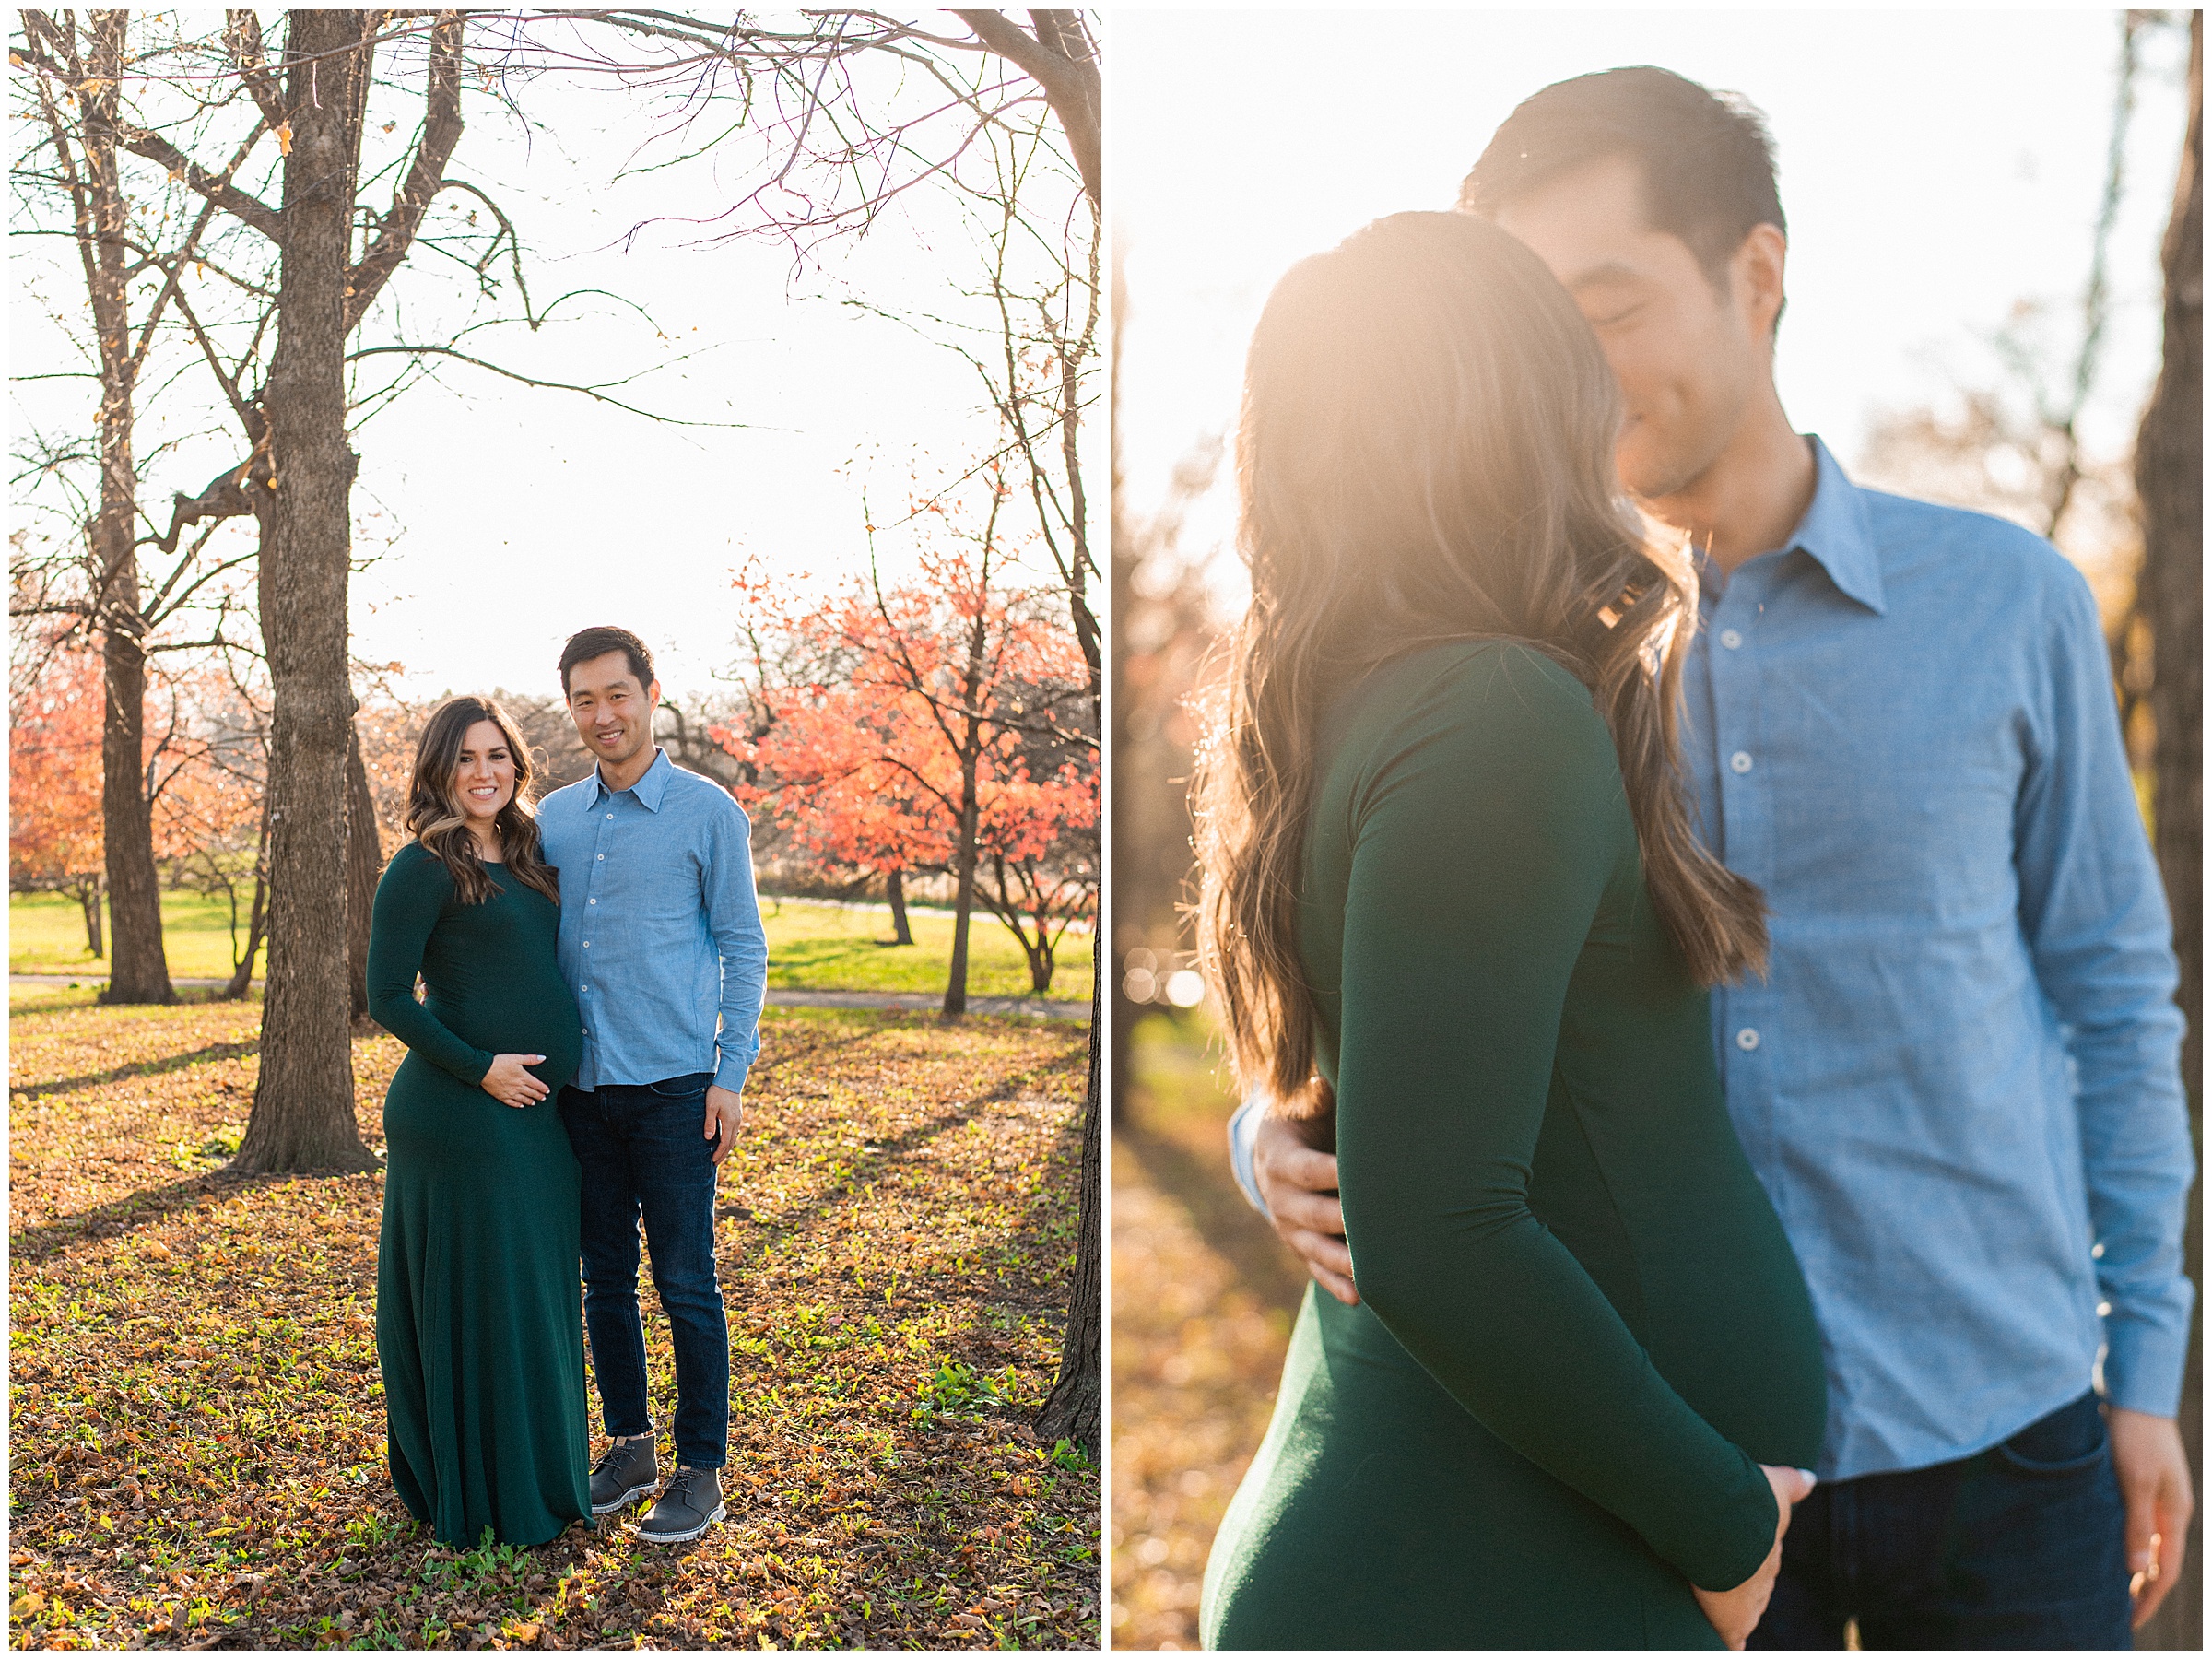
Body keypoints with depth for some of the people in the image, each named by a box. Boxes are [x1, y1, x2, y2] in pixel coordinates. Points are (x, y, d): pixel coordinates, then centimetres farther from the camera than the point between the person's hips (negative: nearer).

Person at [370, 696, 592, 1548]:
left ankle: (538, 1479, 30)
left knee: (536, 1296, 15)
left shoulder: (529, 858, 11)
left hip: (537, 1116, 8)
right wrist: (479, 1069, -15)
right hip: (461, 1116, -7)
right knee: (479, 1300, 2)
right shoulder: (423, 869, -11)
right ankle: (479, 1499, 17)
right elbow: (387, 998, -12)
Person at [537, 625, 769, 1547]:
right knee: (605, 1279, 12)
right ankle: (629, 1444, 28)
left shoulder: (708, 812, -3)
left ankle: (701, 1470, 13)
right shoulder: (553, 818, 11)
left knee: (686, 1283, 1)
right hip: (581, 1086, 5)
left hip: (673, 1087, -5)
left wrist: (731, 1074, -9)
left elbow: (743, 947, -3)